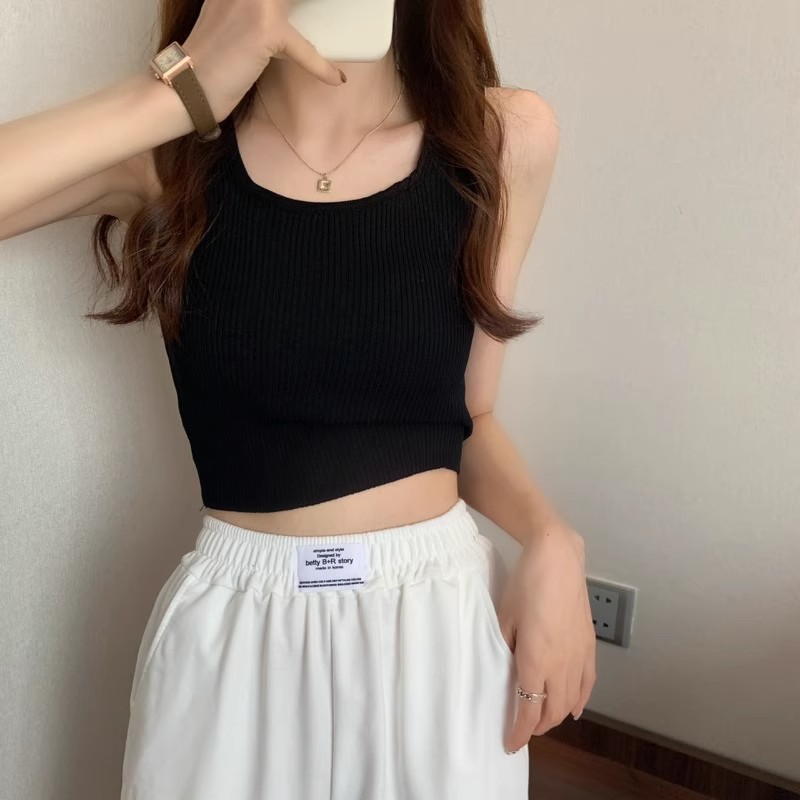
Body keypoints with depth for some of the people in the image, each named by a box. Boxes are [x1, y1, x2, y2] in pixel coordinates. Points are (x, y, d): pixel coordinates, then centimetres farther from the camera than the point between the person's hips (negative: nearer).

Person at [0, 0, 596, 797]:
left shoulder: (504, 138, -5)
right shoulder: (168, 152, -8)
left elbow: (469, 415, 3)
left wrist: (550, 540, -13)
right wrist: (178, 94, -25)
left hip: (445, 617, 1)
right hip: (233, 627, 0)